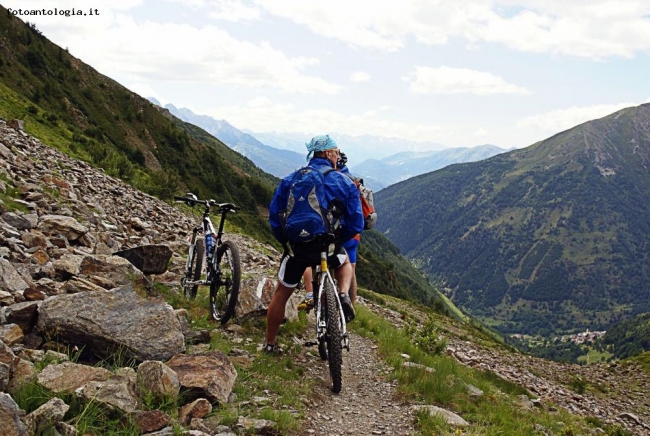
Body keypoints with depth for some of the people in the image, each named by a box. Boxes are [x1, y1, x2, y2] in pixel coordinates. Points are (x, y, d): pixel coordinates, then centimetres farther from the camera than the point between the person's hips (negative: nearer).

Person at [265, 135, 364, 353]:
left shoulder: (290, 179, 6)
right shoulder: (345, 182, 2)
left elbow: (274, 215, 5)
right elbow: (356, 223, 0)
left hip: (297, 247, 1)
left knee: (281, 294, 19)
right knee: (344, 261, 35)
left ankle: (270, 344, 28)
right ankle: (344, 295, 8)